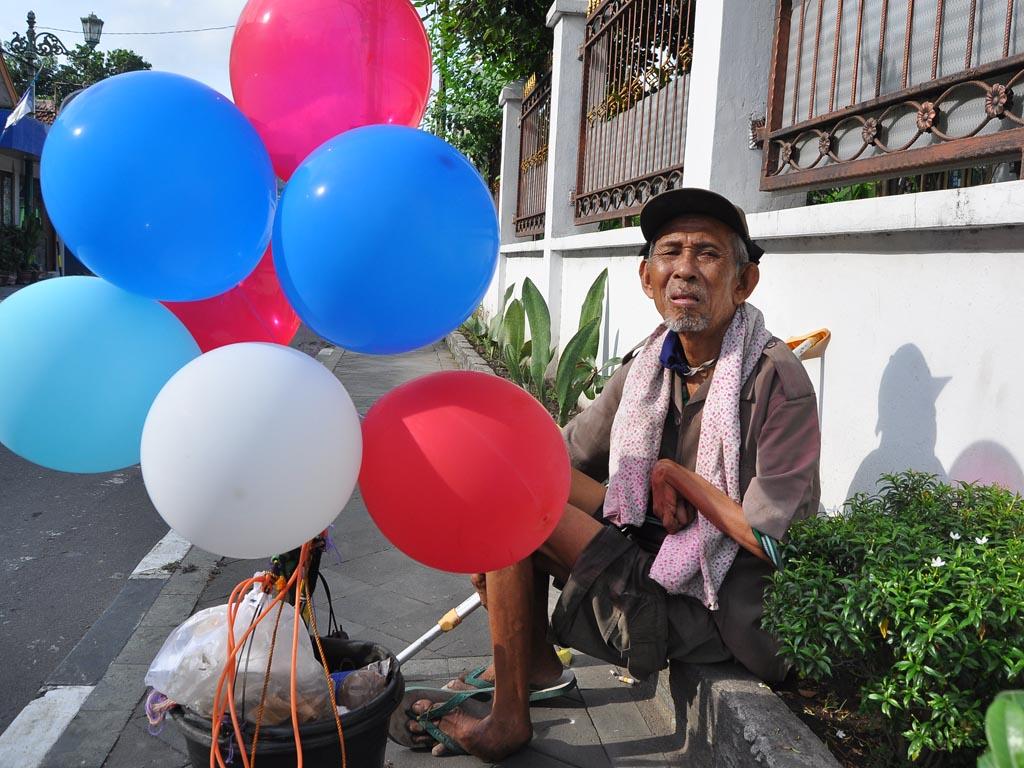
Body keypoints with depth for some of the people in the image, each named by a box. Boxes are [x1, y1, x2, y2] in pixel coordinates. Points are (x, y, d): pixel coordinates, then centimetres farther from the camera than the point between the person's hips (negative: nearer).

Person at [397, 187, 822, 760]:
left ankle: (508, 722, 1)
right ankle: (533, 661, 11)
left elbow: (767, 540, -22)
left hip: (704, 602, -7)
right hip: (650, 545, 7)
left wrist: (674, 475, -14)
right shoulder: (650, 367, 0)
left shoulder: (778, 380, -20)